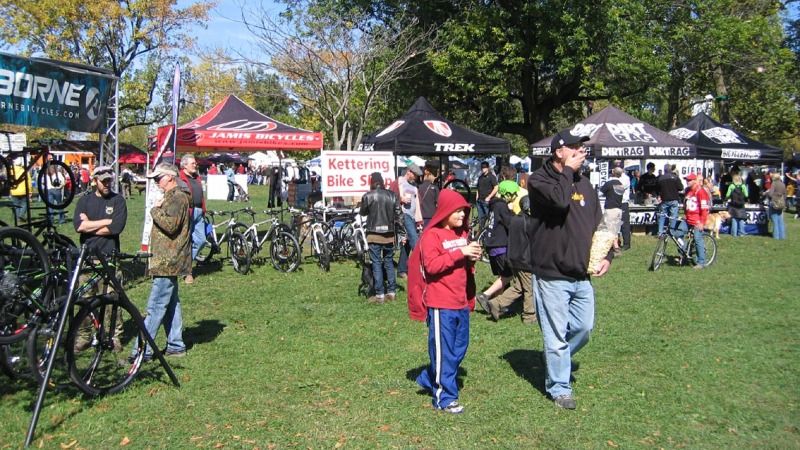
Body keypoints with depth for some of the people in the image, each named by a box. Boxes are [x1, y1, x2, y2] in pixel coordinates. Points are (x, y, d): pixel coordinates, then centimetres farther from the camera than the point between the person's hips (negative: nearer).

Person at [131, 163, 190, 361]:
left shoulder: (177, 197, -14)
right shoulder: (172, 197, 19)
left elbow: (170, 225, -26)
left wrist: (155, 210, -13)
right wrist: (158, 209, 12)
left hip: (168, 261, -11)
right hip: (168, 260, 11)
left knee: (156, 306, -10)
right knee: (171, 303, 15)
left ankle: (142, 350, -8)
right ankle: (176, 345, 22)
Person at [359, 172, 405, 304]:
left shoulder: (368, 196, -9)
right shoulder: (392, 195, 2)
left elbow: (362, 212, 6)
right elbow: (398, 215, 3)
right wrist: (402, 234, 8)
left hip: (374, 235, -4)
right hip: (389, 235, 4)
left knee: (377, 264, 1)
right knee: (389, 263, 14)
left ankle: (380, 295, 0)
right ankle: (391, 292, 16)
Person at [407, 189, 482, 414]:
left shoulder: (463, 233, 14)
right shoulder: (432, 236, -10)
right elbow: (432, 265, -22)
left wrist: (472, 258, 2)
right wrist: (460, 253, -24)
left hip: (461, 302, 8)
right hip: (441, 304, -8)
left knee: (460, 347, 15)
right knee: (444, 351, -1)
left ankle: (429, 379, 33)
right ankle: (444, 398, 9)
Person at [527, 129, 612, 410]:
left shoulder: (584, 184, 12)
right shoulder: (539, 180, -10)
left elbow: (598, 223, 19)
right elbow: (560, 200, -31)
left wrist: (607, 255, 6)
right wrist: (568, 170, -16)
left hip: (581, 275, 7)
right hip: (552, 275, -7)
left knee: (584, 327, 15)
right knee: (556, 335, 2)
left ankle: (557, 360, 41)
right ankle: (559, 388, 17)